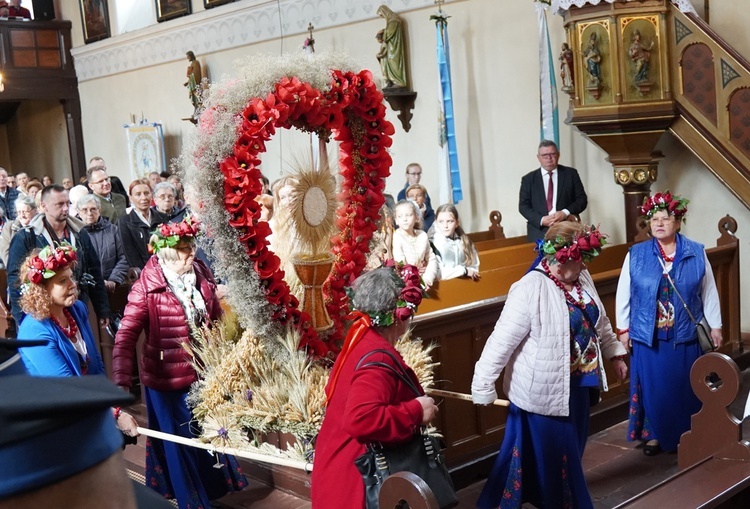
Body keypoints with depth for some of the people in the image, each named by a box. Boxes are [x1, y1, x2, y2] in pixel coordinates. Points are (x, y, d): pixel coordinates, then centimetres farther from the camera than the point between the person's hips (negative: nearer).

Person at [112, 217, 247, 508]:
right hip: (168, 379, -5)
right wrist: (121, 383, -35)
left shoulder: (201, 275, -4)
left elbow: (216, 318, 9)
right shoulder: (147, 288, -20)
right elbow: (125, 338, -25)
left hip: (204, 372, 6)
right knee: (180, 441, 13)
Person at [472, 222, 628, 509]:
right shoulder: (530, 290, -24)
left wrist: (615, 355, 24)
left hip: (577, 383, 8)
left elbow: (600, 322, 18)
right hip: (544, 391, -7)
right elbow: (501, 342, -22)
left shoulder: (581, 278, 1)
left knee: (569, 451, 21)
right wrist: (484, 386, -21)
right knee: (548, 455, 6)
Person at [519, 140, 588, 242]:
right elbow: (523, 206, 4)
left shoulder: (571, 173, 10)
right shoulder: (528, 179, 10)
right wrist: (541, 220, -12)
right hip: (539, 233, 0)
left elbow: (582, 199, 7)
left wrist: (565, 213, -11)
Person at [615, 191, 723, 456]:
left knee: (684, 387, 9)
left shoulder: (697, 253, -1)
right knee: (652, 387, 7)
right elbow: (623, 294, 3)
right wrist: (623, 329, 2)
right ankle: (655, 435, 23)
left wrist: (715, 326, 6)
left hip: (685, 336, 0)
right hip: (647, 336, 0)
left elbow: (708, 292, 5)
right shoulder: (636, 254, -2)